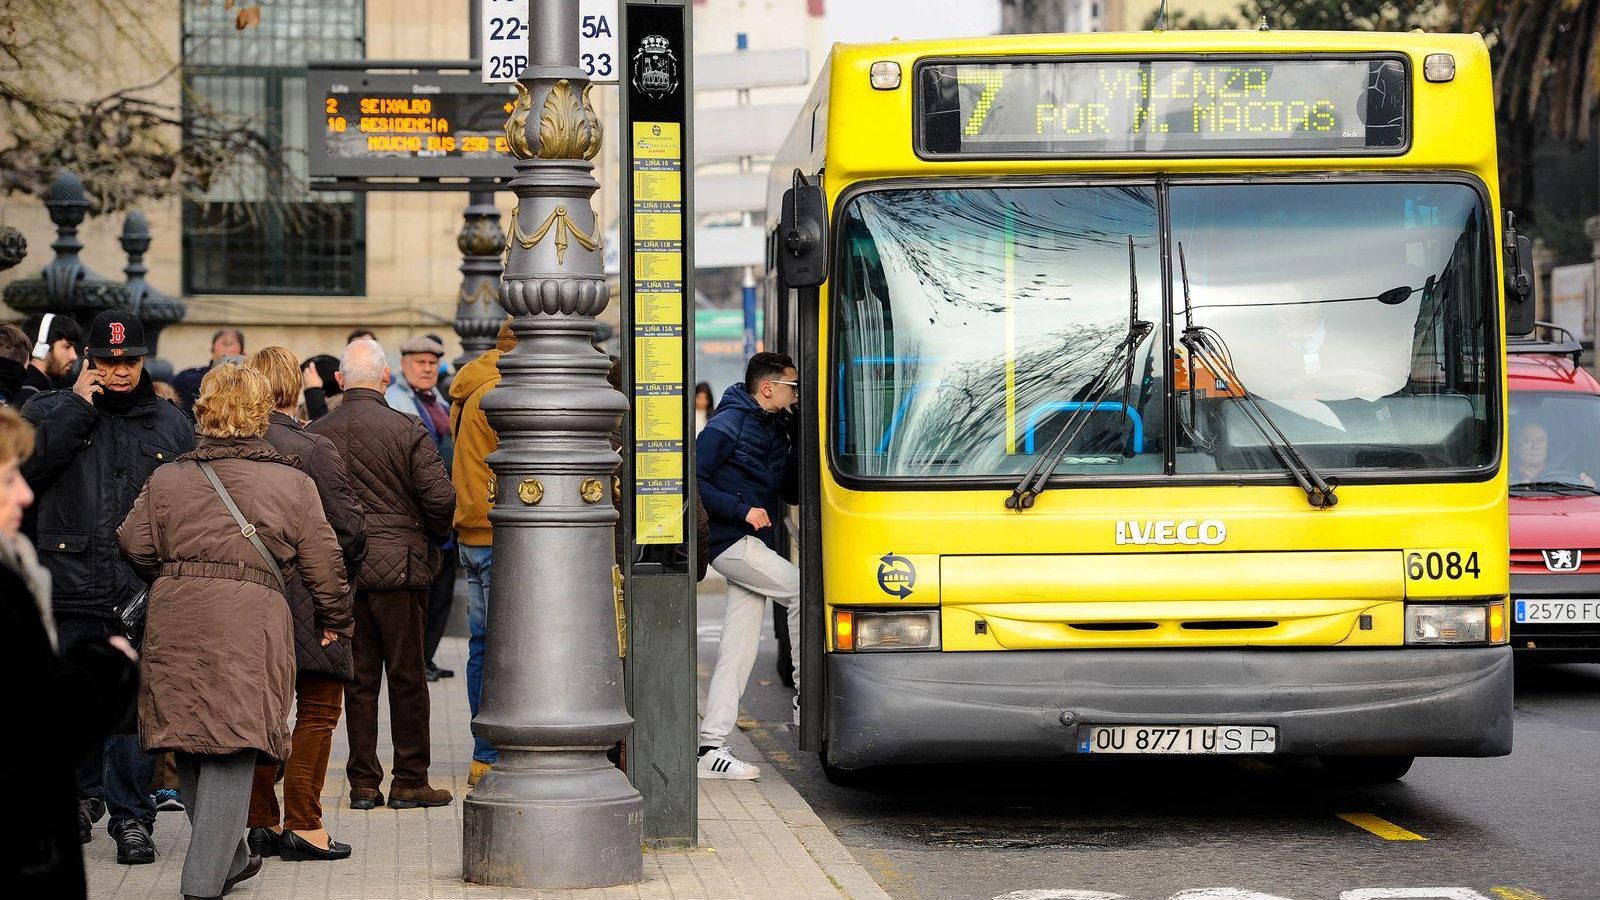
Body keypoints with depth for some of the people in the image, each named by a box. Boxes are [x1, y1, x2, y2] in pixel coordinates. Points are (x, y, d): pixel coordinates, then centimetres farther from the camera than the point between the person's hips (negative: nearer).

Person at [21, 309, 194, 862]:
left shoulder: (171, 425, 11)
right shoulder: (49, 412, 8)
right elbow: (26, 468, -11)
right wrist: (76, 410, -10)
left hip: (143, 594, 0)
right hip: (67, 590, 0)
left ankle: (131, 817, 6)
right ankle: (83, 795, 32)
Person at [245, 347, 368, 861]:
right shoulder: (313, 451, -14)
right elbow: (349, 527, -12)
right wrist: (343, 573, 7)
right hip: (311, 601, -5)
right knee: (318, 709, 4)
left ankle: (261, 823, 17)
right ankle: (303, 824, 0)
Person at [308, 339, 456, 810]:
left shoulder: (314, 434, 1)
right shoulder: (407, 430, -9)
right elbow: (440, 497, -12)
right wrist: (435, 538, 7)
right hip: (399, 567, -3)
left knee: (359, 678, 10)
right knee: (407, 676, 5)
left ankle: (363, 783, 11)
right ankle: (410, 782, 8)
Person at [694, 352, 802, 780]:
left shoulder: (775, 430, 16)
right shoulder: (729, 425, -9)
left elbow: (791, 491, 17)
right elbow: (694, 479, -15)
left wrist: (802, 449, 2)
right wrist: (742, 510, -20)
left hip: (755, 545, 9)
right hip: (733, 542, -9)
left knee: (738, 650, 5)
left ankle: (711, 746, 6)